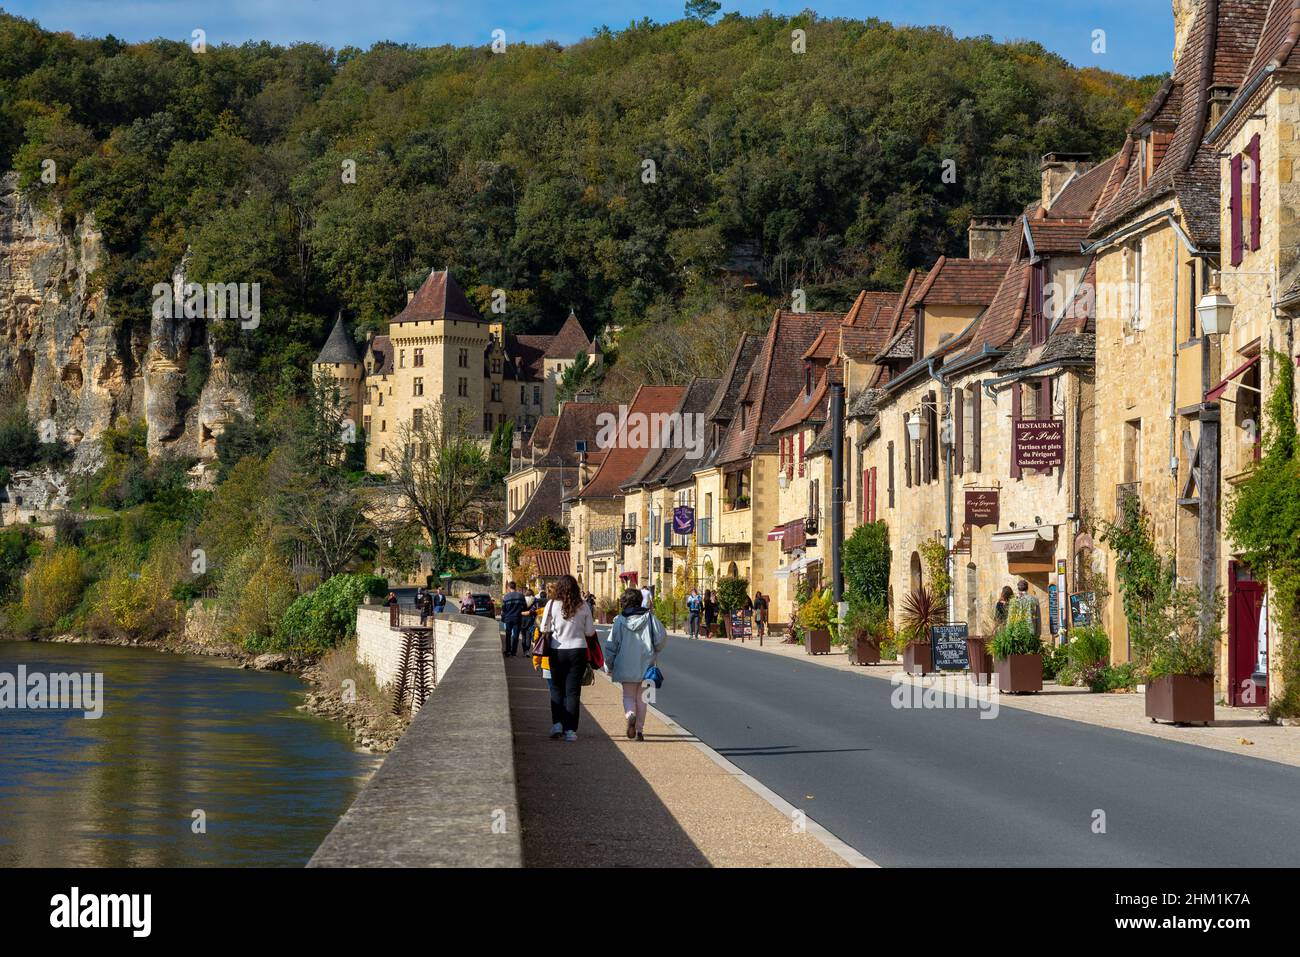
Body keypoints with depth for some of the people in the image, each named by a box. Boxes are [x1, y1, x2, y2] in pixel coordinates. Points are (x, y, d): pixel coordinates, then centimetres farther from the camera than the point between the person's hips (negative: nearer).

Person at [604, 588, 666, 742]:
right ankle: (640, 730, 10)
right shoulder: (649, 617, -4)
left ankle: (630, 714, -23)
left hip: (626, 666, -1)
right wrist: (654, 652, 15)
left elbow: (611, 645, -3)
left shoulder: (620, 621, -6)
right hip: (645, 665, 1)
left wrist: (609, 666, 7)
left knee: (628, 696, 9)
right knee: (641, 697, 12)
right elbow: (662, 636, -4)